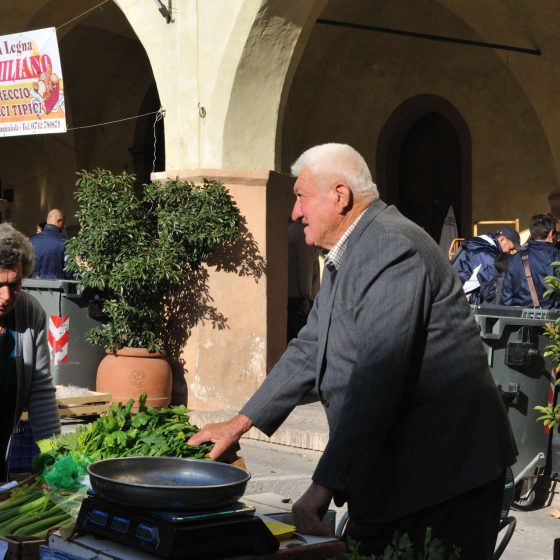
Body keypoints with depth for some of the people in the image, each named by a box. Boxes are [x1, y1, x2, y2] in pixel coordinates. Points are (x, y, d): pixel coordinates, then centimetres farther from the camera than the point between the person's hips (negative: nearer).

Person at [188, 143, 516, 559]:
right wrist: (240, 424, 16)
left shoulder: (390, 246, -19)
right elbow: (311, 349, 19)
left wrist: (326, 486, -29)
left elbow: (378, 373, -28)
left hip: (446, 469, -9)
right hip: (391, 465, 9)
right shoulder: (347, 255, 14)